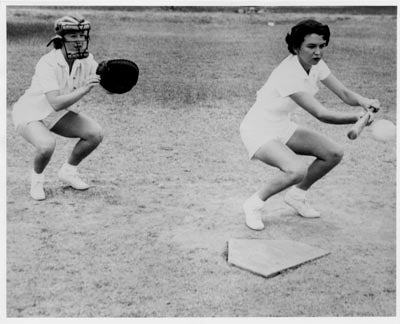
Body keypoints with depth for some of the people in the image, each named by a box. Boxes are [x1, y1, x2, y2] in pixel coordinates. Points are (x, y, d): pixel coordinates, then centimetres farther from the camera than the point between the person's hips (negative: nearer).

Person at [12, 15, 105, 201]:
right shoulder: (47, 64, -31)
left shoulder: (86, 60, -11)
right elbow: (57, 104, -40)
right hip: (29, 114, -6)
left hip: (57, 115, 6)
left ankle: (68, 171, 11)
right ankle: (37, 178, -2)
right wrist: (84, 89, -46)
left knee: (95, 133, -12)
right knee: (47, 145, -35)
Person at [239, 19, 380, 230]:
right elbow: (321, 114, -33)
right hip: (259, 131, -9)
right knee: (297, 170, -32)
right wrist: (357, 117, -40)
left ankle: (296, 194, 21)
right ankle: (254, 204, -7)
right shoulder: (288, 74, -31)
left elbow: (344, 93, -5)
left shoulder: (316, 65, -4)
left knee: (334, 154, 1)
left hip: (283, 126, 9)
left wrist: (362, 101, -25)